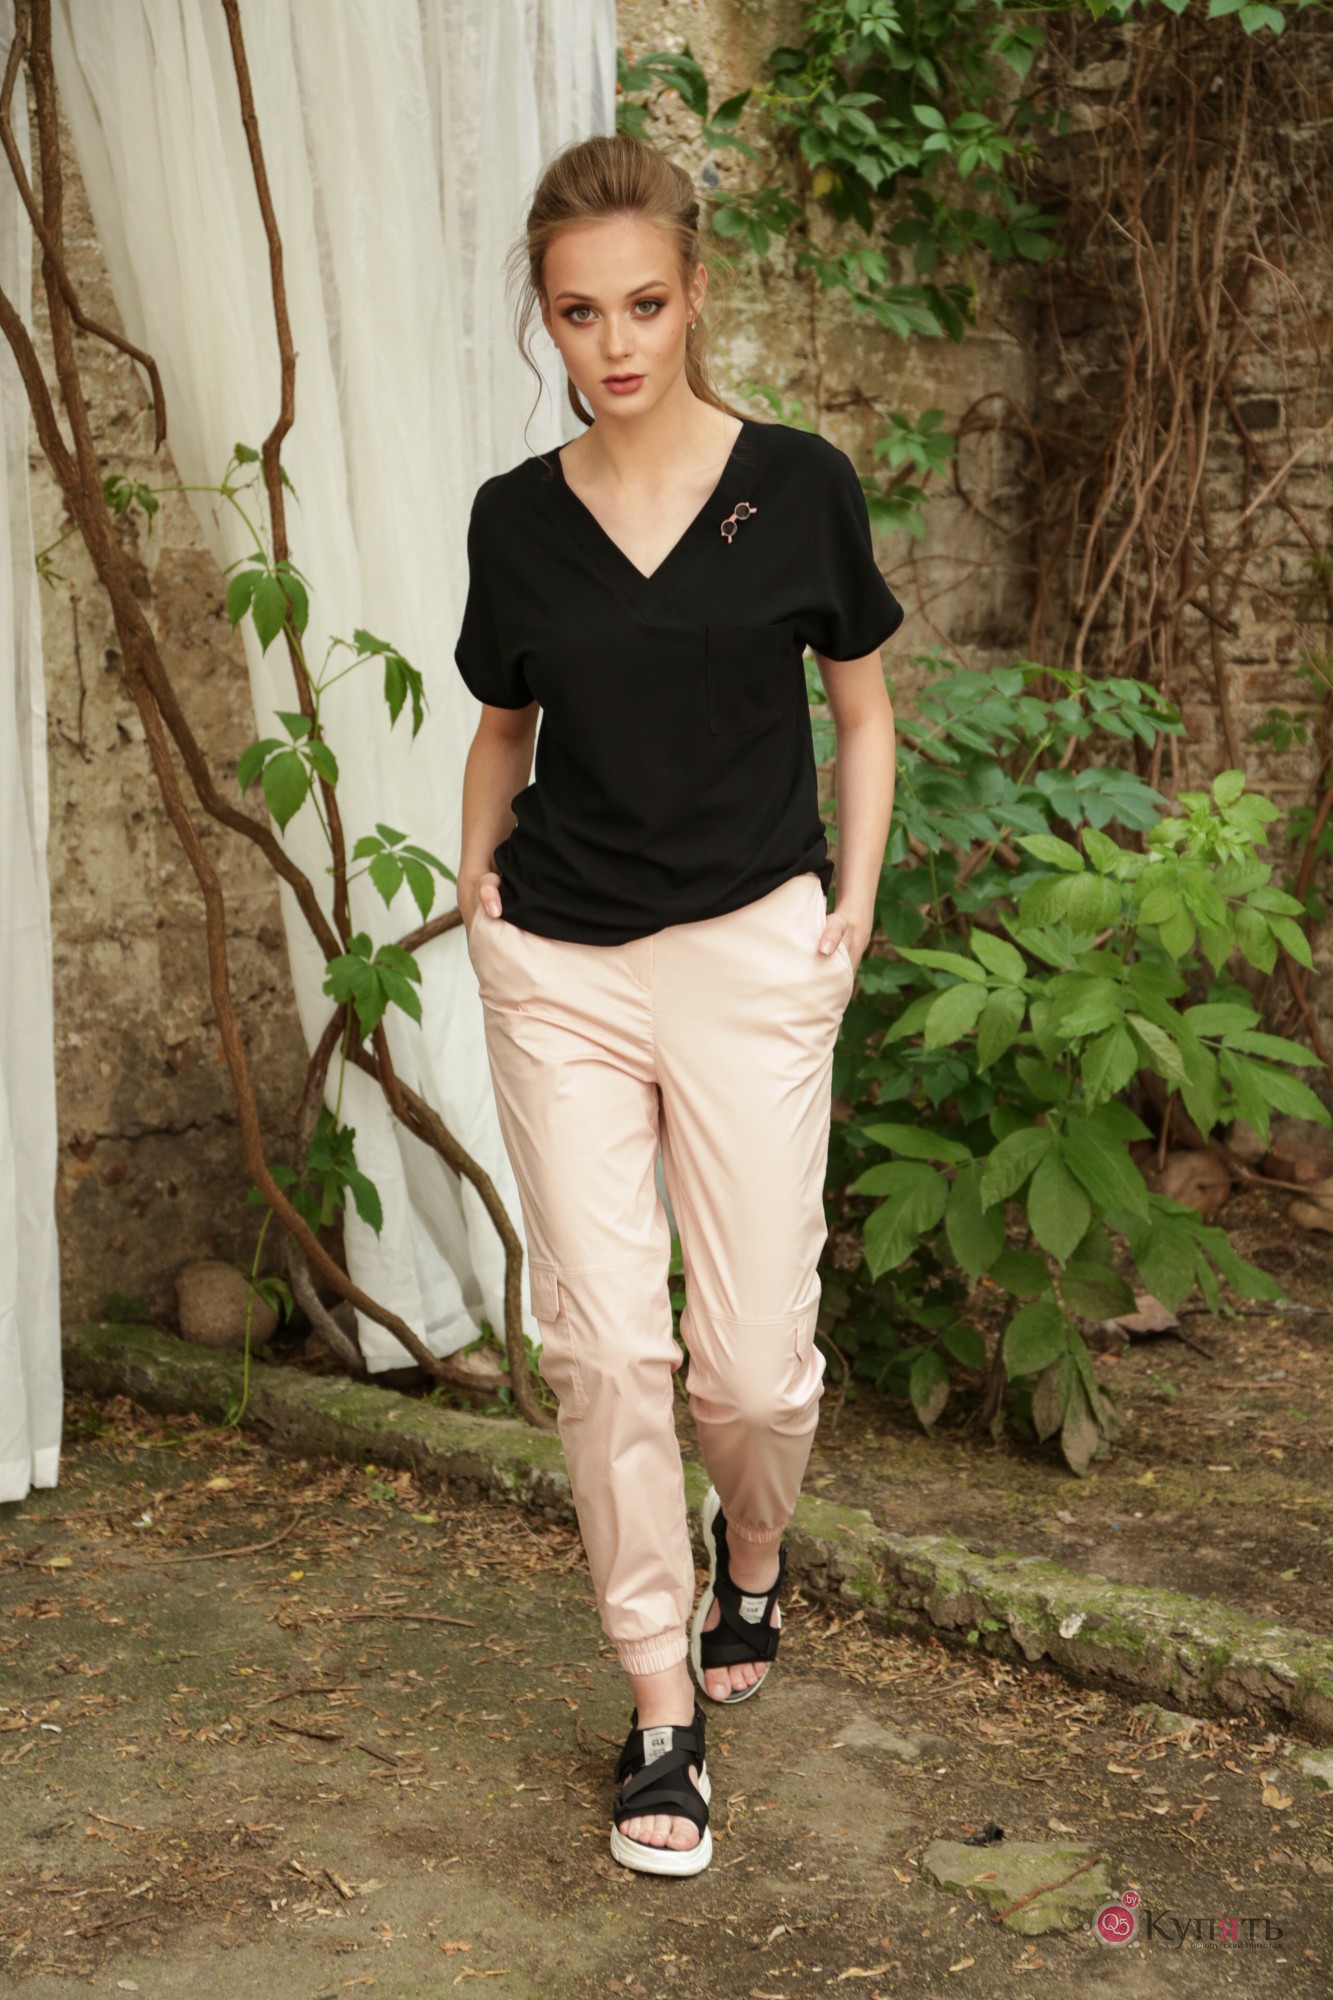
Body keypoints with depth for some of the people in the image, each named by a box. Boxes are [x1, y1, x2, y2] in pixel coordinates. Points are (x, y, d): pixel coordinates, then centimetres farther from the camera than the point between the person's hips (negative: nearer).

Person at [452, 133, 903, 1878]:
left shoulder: (799, 486, -2)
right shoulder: (516, 517, 4)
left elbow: (862, 704, 9)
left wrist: (856, 895, 0)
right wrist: (478, 880, 7)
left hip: (751, 954, -2)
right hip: (559, 967, 2)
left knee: (754, 1360, 0)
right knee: (604, 1344, -1)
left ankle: (752, 1556, 36)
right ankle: (663, 1712, 15)